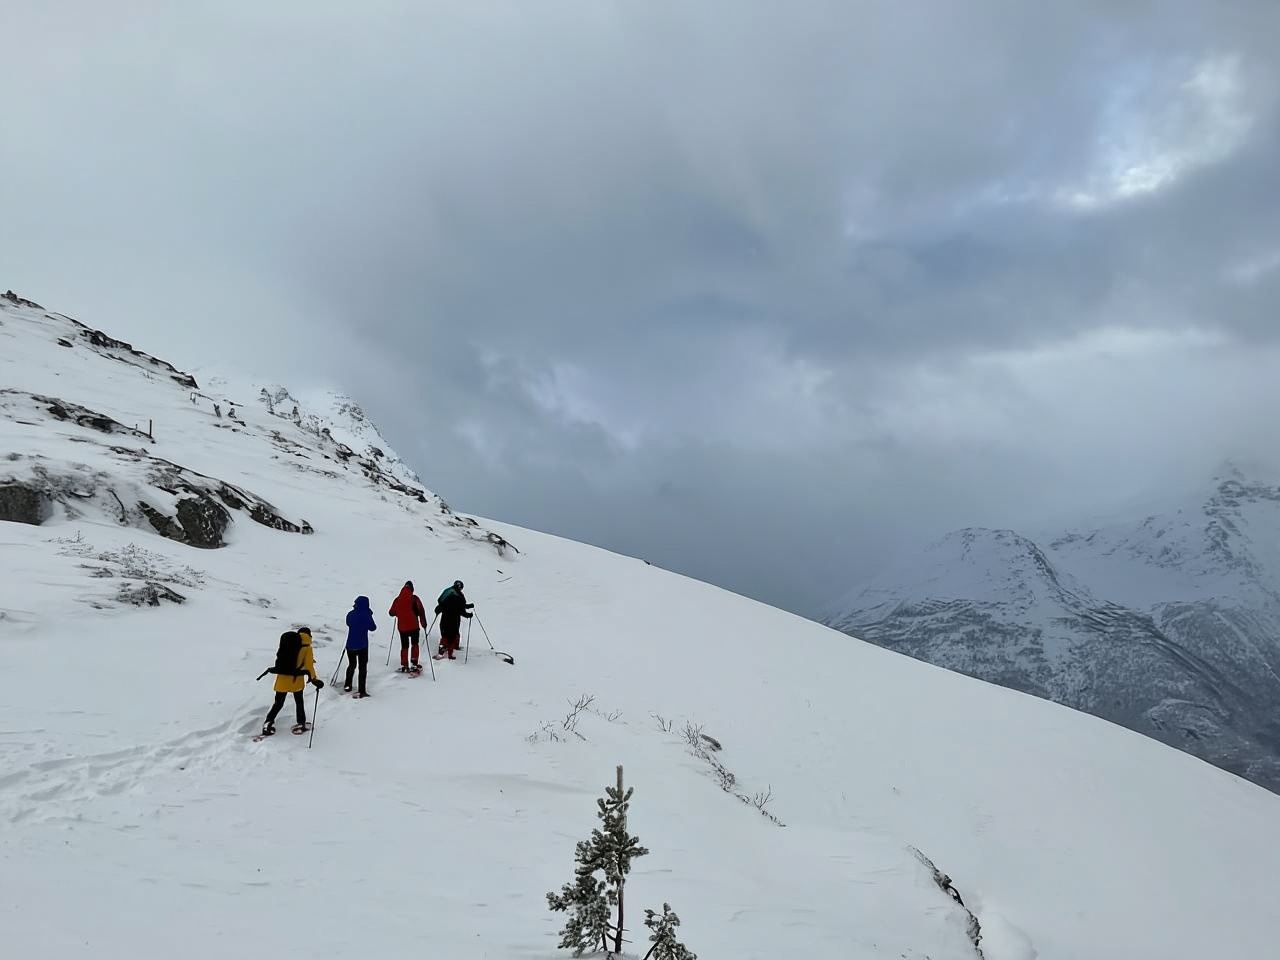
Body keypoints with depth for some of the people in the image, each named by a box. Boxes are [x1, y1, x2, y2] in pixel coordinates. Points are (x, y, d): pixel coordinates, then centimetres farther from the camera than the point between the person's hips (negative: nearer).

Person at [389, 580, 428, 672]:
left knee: (404, 646, 13)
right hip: (414, 626, -2)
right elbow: (421, 611, -12)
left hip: (402, 627, 2)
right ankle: (414, 664, 8)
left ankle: (404, 666, 10)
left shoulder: (397, 600, 0)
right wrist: (423, 623, -2)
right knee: (415, 644, 14)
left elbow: (391, 612, 9)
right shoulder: (414, 598, -10)